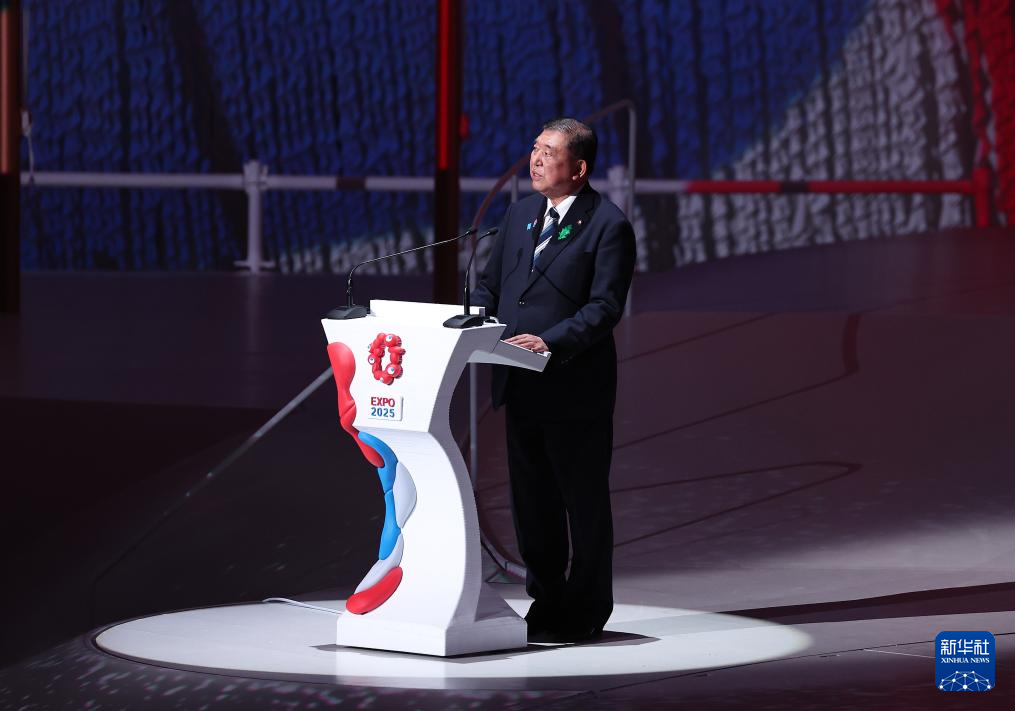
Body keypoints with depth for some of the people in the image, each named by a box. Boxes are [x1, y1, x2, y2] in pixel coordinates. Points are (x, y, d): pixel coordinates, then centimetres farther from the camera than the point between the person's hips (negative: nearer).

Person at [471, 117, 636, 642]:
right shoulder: (520, 213, 12)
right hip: (521, 384, 7)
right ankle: (545, 603, 24)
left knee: (583, 500, 3)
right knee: (530, 499, 13)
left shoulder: (608, 226, -10)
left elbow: (605, 308, -17)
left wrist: (550, 342, -28)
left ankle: (584, 612, 12)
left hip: (576, 387, -7)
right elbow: (490, 284, 18)